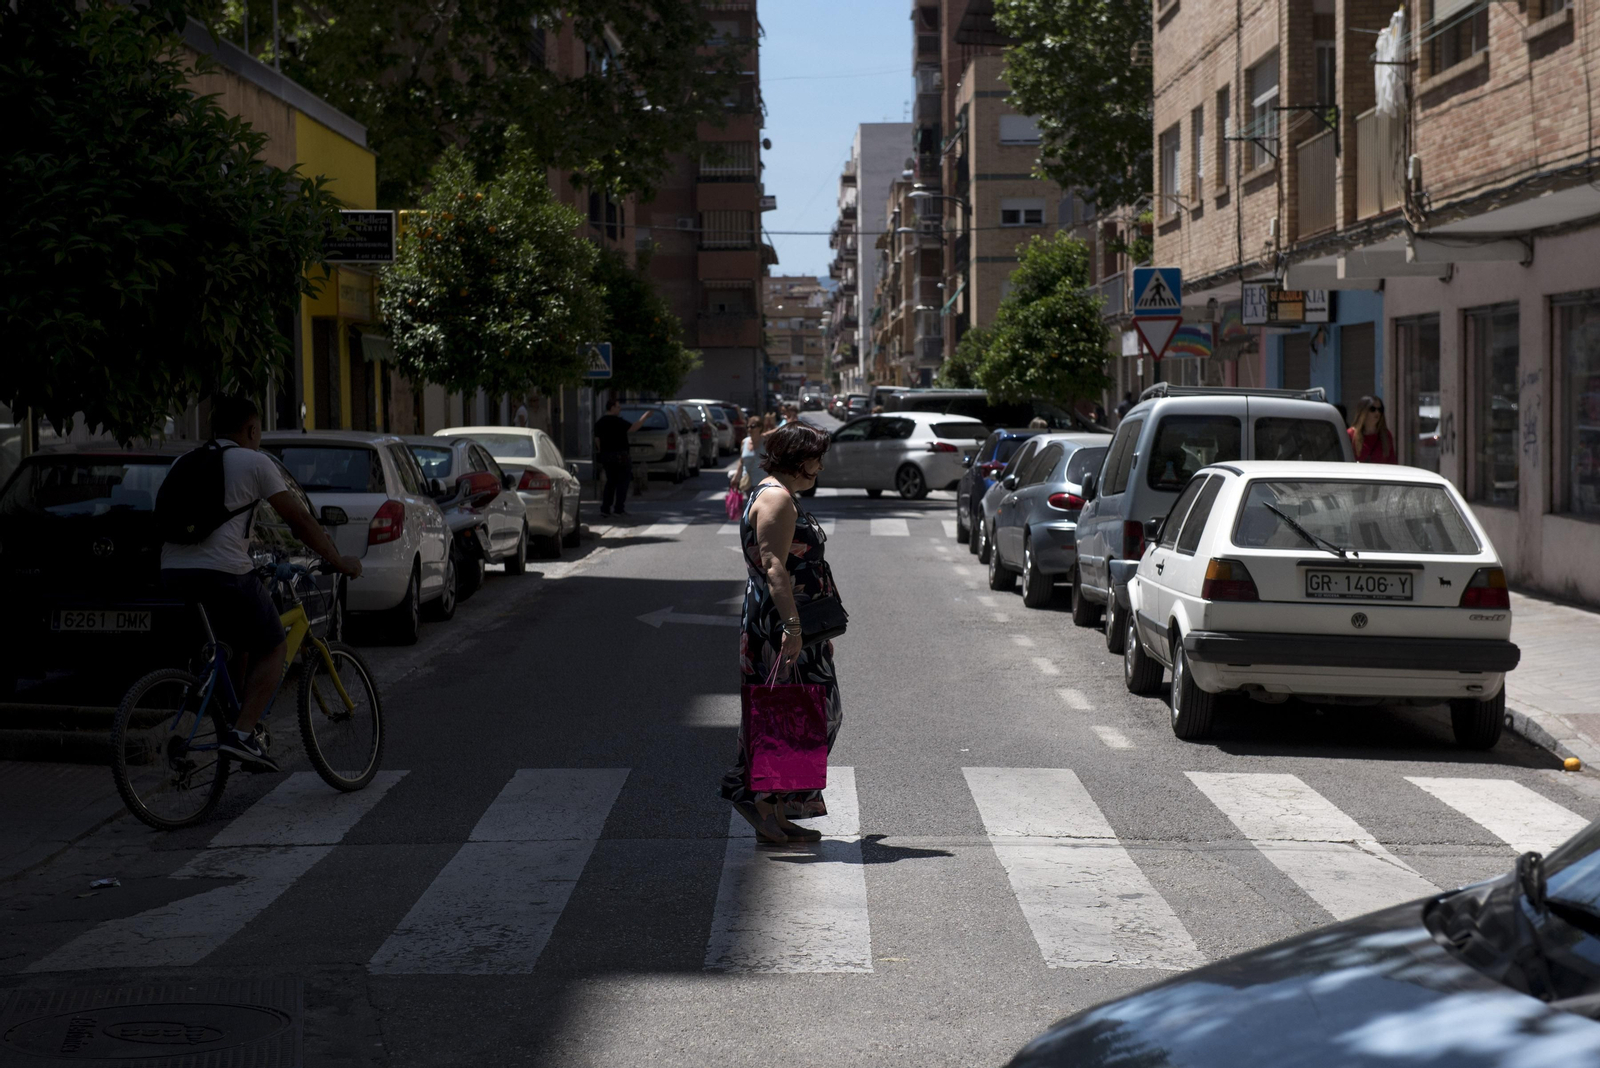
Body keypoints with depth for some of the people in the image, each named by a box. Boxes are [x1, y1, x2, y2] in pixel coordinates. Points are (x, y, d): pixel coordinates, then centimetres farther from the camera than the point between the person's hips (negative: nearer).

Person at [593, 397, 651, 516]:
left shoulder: (599, 422, 10)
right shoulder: (617, 421, -13)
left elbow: (597, 439, 13)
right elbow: (632, 428, -20)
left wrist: (602, 453, 20)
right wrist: (645, 416, -13)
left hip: (606, 456, 7)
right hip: (620, 456, -7)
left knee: (610, 482, 14)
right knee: (622, 482, 1)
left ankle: (605, 508, 7)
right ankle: (619, 508, -3)